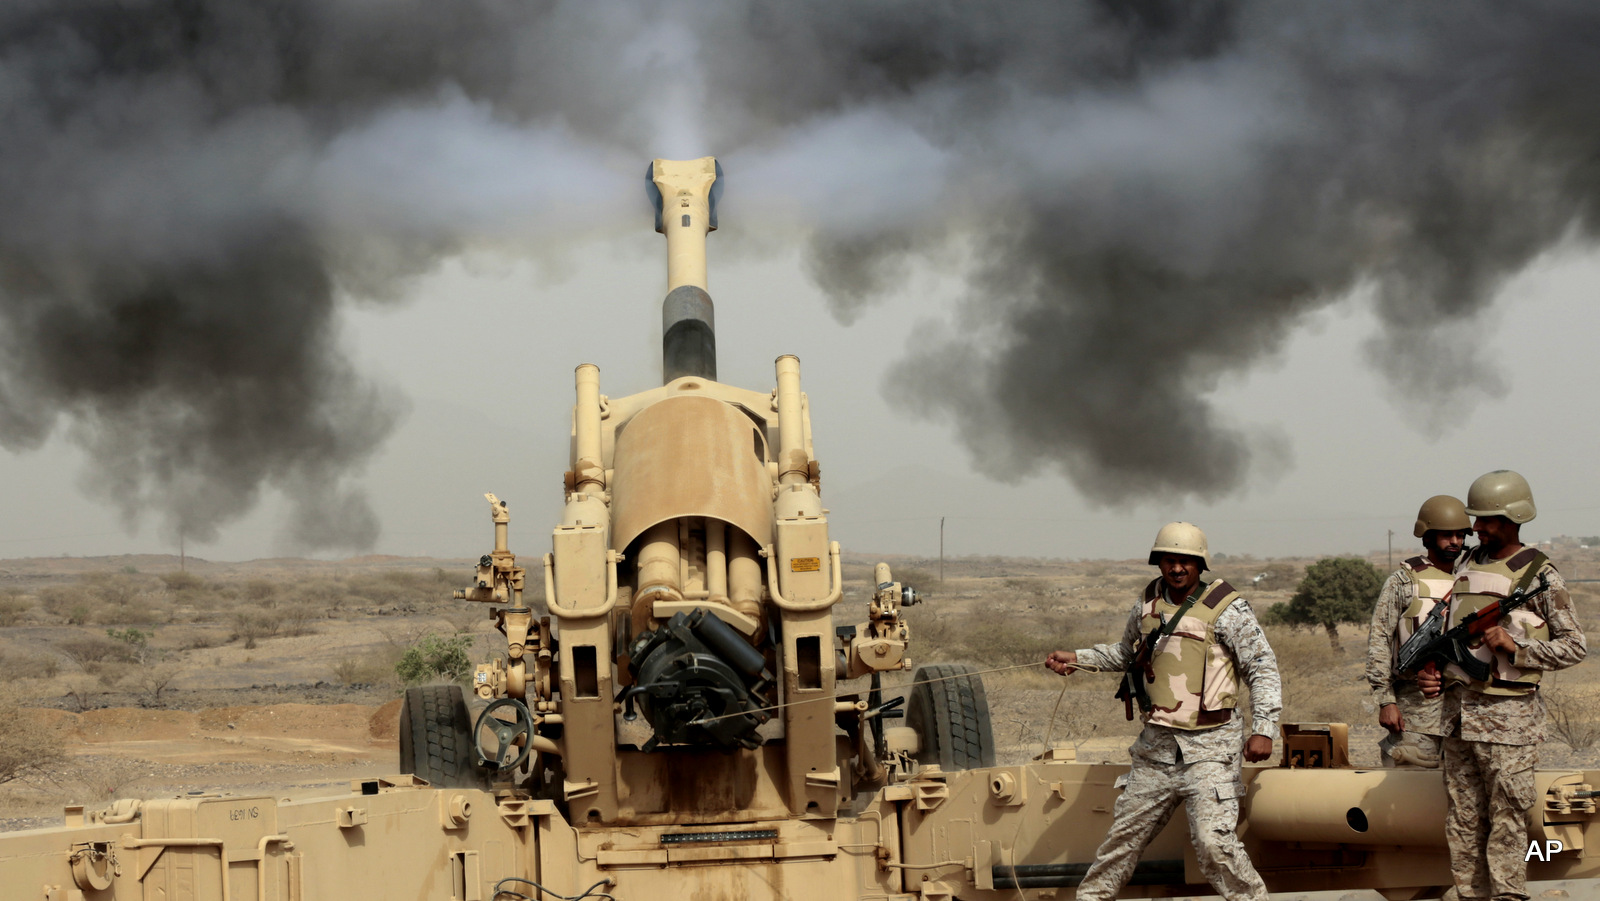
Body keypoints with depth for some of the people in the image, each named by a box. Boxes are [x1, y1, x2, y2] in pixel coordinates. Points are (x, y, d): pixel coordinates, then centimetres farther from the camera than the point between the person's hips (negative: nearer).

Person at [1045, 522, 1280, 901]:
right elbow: (1126, 653, 27)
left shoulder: (1227, 609, -8)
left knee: (1213, 840, -16)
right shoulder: (1148, 603, 9)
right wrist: (1077, 658, 16)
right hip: (1157, 744, 5)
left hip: (1208, 746, -5)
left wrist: (1263, 729, -14)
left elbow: (1262, 668, -6)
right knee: (1125, 830, 13)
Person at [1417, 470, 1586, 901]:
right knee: (1463, 820, 9)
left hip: (1506, 716, -6)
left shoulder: (1539, 575, -5)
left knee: (1506, 821, -4)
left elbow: (1575, 646, -3)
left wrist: (1515, 647, -15)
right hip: (1458, 709, 6)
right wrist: (1431, 669, 4)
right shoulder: (1467, 564, 13)